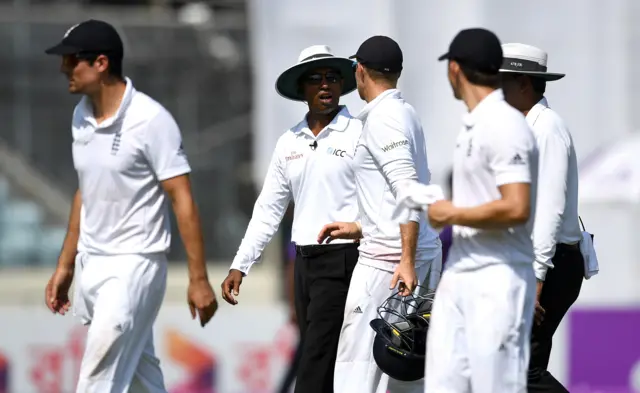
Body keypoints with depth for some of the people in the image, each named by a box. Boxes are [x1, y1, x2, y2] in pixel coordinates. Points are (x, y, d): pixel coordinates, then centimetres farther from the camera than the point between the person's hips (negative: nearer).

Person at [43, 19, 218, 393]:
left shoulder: (150, 120, -16)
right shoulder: (82, 115, 7)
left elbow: (183, 200, -15)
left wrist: (199, 279, -18)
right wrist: (65, 266, 20)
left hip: (134, 264, -7)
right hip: (91, 264, 7)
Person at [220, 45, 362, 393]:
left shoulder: (359, 135, -6)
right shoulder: (289, 143, 12)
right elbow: (268, 209, 17)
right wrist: (240, 265, 12)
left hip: (342, 259, -7)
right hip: (305, 260, 7)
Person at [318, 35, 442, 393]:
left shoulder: (382, 118, -12)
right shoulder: (405, 113, 17)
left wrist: (406, 260, -26)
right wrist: (361, 228, 28)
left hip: (387, 259, -9)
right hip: (426, 253, 9)